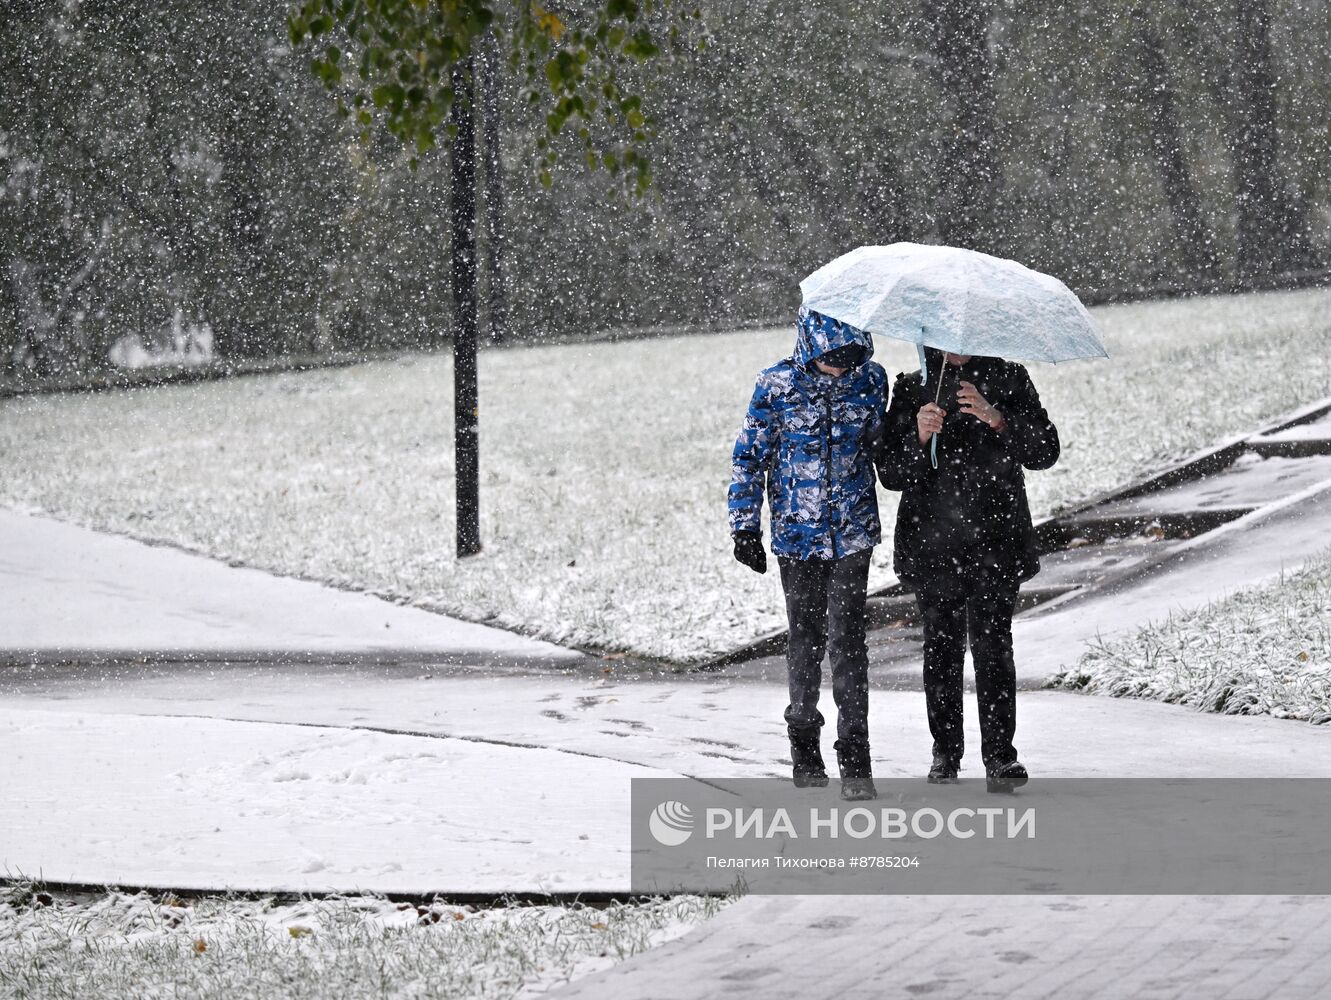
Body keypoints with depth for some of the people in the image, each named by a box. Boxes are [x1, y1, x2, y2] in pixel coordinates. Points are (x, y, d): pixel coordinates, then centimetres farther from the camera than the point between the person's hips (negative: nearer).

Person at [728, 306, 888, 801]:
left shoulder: (870, 378, -2)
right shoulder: (778, 385, -7)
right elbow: (749, 456, -1)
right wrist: (745, 526, -2)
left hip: (852, 532, 0)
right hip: (796, 532, 0)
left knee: (847, 635, -8)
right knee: (805, 636, 9)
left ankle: (855, 760, -8)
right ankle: (804, 745, 26)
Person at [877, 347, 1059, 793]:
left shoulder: (1008, 379, 7)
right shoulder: (912, 387, 8)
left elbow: (1044, 452, -2)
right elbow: (891, 472, 2)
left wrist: (996, 418, -17)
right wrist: (919, 438, -18)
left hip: (996, 542, -1)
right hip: (934, 545, 1)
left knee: (992, 640, -11)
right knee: (941, 645, 5)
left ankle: (999, 755, -11)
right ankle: (946, 750, 17)